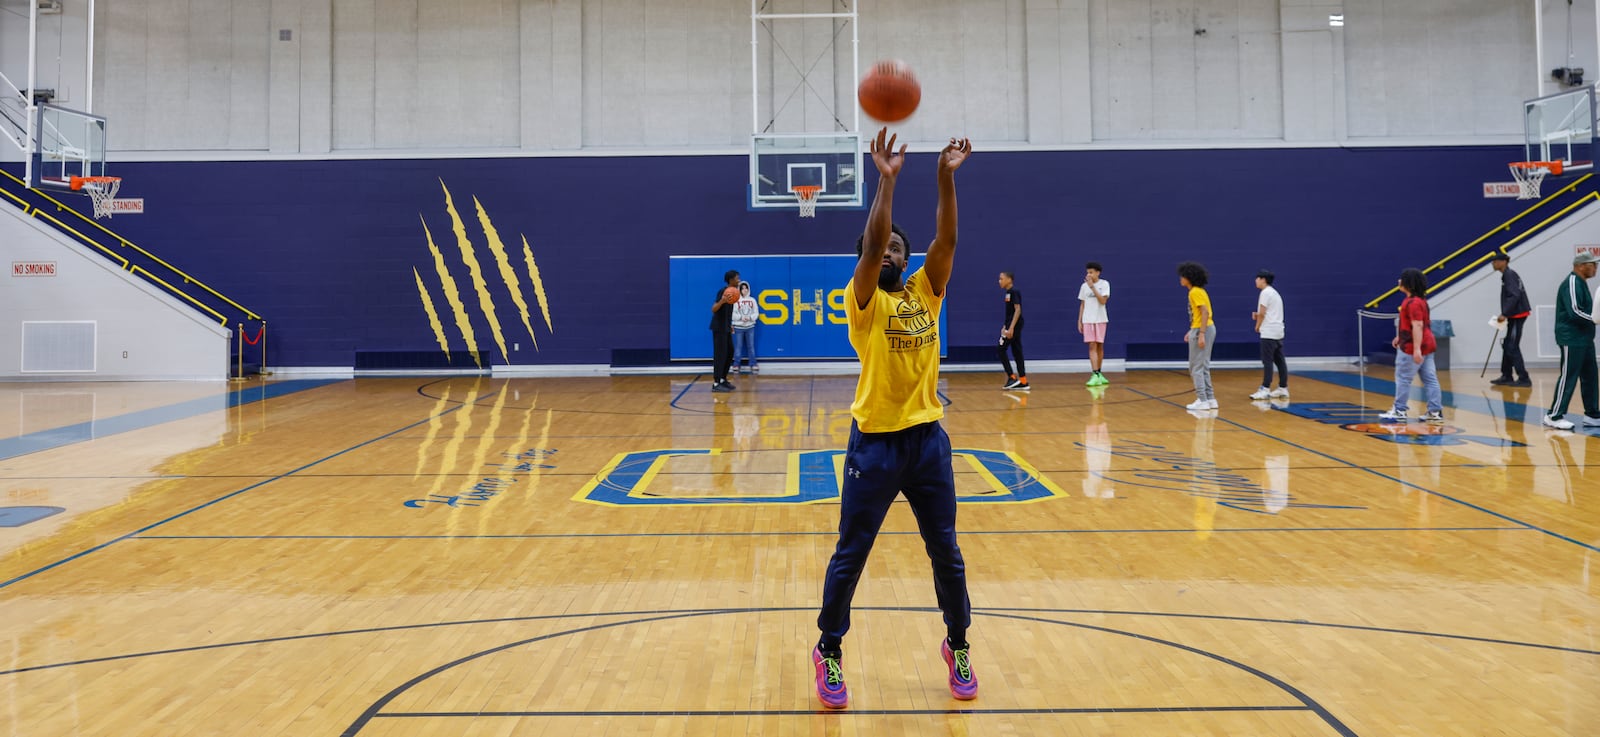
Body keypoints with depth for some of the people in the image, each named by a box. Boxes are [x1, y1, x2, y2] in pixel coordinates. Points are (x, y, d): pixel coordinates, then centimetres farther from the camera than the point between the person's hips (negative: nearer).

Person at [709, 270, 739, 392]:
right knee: (720, 355, -9)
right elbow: (713, 310, -24)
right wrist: (722, 301, -40)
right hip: (719, 328, -10)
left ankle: (723, 380, 21)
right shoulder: (722, 291, -17)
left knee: (729, 353, 12)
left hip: (726, 328, 10)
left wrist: (730, 325, 25)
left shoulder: (732, 291, 13)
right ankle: (716, 384, -7)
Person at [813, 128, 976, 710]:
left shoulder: (925, 293, 8)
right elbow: (871, 242, -19)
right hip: (875, 441, -4)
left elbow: (946, 240, -6)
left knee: (947, 553, 12)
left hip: (927, 437, 4)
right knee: (850, 556, 4)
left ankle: (957, 647, 30)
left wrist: (947, 177, -15)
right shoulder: (863, 300, -3)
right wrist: (887, 180, -23)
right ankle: (829, 653, 21)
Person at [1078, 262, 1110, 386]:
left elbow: (1103, 301, -15)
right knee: (1092, 346, -7)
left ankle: (1098, 373, 18)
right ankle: (1095, 375, -14)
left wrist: (1093, 287, -19)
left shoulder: (1104, 284, -2)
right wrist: (1079, 321, 6)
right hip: (1088, 320, 1)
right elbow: (1082, 304, 10)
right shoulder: (1084, 286, 5)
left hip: (1100, 319, -1)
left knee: (1100, 346, 6)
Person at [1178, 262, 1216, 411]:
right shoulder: (1197, 291, 15)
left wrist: (1201, 334, -26)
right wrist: (1192, 331, 19)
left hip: (1203, 330, -10)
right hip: (1205, 329, 10)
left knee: (1196, 367, -5)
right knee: (1203, 367, 14)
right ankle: (1210, 399, 16)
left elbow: (1205, 312, -22)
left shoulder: (1195, 292, -14)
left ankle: (1202, 400, -3)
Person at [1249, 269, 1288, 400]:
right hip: (1278, 332, 9)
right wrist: (1257, 315, 6)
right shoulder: (1274, 292, 20)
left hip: (1269, 333, -9)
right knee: (1279, 360, 10)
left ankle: (1265, 389, -12)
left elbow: (1262, 313, -14)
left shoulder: (1265, 292, -10)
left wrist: (1257, 326, 1)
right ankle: (1283, 389, 12)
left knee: (1267, 361, -10)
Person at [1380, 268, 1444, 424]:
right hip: (1426, 346, 10)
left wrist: (1416, 349, -29)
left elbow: (1417, 325, -26)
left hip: (1412, 348, -10)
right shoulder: (1419, 300, 15)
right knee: (1430, 379, 8)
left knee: (1403, 378, -1)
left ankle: (1400, 411, 5)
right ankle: (1435, 412, 8)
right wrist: (1400, 337, 31)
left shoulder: (1414, 302, -19)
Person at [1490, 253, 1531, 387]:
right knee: (1507, 345, 14)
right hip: (1514, 316, 10)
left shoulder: (1509, 275, -14)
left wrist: (1504, 314, -21)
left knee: (1512, 347, -9)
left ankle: (1523, 379, -7)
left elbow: (1514, 296, -23)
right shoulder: (1507, 275, 16)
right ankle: (1507, 376, 20)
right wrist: (1505, 314, 13)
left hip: (1517, 315, -10)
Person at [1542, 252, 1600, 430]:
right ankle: (1554, 416, -1)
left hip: (1584, 339, 10)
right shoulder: (1572, 283, -14)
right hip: (1572, 339, -10)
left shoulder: (1581, 283, 17)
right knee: (1568, 377, -7)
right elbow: (1574, 312, -22)